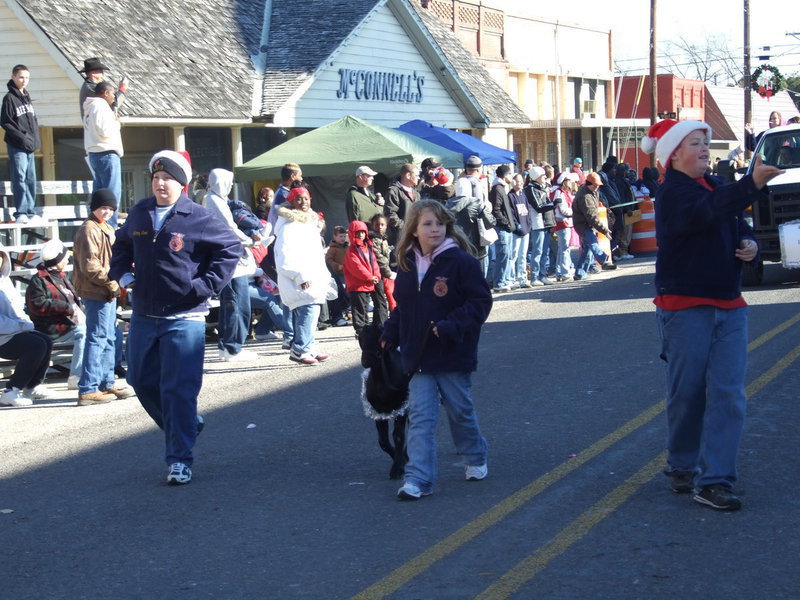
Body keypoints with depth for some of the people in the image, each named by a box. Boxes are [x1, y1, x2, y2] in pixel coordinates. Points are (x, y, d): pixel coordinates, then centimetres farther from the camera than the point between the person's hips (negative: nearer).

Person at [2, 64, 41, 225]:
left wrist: (35, 139, 5)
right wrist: (22, 138, -16)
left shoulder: (27, 97, 15)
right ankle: (20, 213, -9)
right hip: (16, 146, -7)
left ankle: (30, 212, 14)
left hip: (30, 146, 7)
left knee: (31, 180, 9)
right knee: (20, 179, -9)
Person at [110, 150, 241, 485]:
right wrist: (122, 274, 8)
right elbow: (121, 247, 25)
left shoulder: (198, 218, -9)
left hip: (184, 318, -6)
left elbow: (231, 247, -5)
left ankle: (180, 459, 1)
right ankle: (187, 427, 36)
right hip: (143, 316, 6)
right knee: (142, 381, 14)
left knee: (179, 389, -8)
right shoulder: (139, 214, 7)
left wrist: (206, 286, -11)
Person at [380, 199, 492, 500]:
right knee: (420, 417, -4)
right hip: (418, 356, 4)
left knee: (460, 410, 12)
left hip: (453, 354, -3)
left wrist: (451, 326, -22)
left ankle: (476, 458, 37)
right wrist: (389, 335, 6)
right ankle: (418, 479, -7)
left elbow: (481, 301, -13)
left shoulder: (461, 261, -12)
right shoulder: (407, 265, 5)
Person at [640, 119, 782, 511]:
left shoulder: (714, 185, 14)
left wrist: (749, 245, 0)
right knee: (687, 392, 2)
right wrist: (753, 184, -45)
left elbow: (739, 226, 24)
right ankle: (682, 467, 23)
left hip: (728, 306, 7)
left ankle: (714, 480, -5)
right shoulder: (673, 193, -12)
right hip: (686, 307, -7)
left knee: (728, 394, -4)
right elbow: (710, 212, -32)